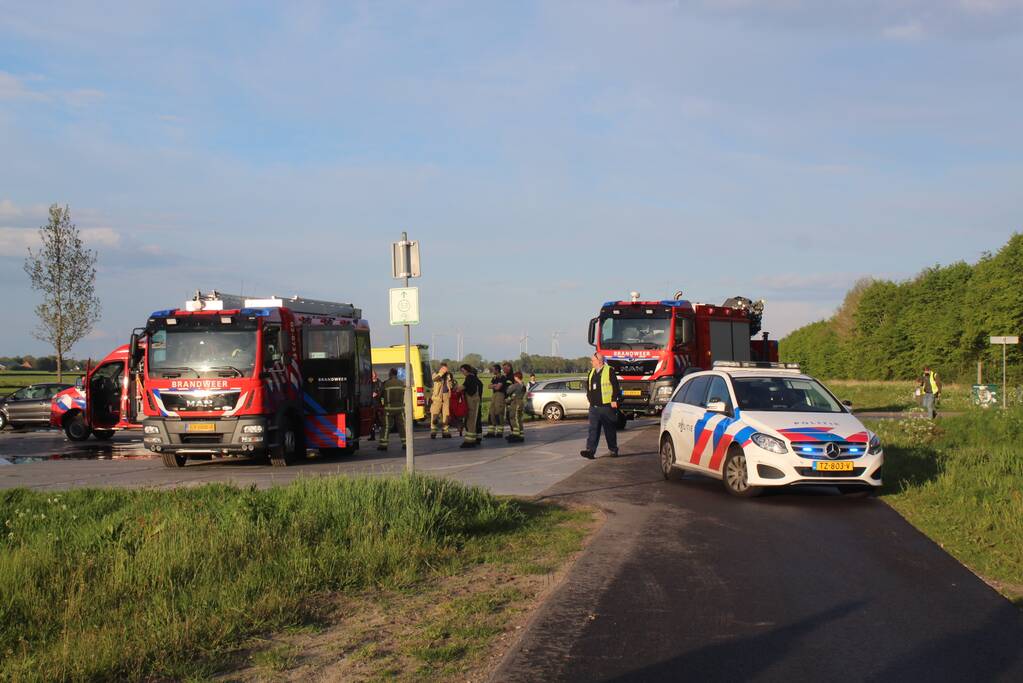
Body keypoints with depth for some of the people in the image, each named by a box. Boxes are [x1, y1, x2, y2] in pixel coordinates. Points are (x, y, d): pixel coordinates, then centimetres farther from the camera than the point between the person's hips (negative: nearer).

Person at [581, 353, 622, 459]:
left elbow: (615, 386, -10)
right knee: (593, 429, -3)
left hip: (607, 406, -5)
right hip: (594, 406, 5)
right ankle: (590, 450, -9)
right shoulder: (591, 372, 12)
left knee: (610, 430, 6)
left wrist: (614, 400, -13)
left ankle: (613, 450, 19)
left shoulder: (609, 371, -8)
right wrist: (589, 397, 15)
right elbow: (588, 385, 25)